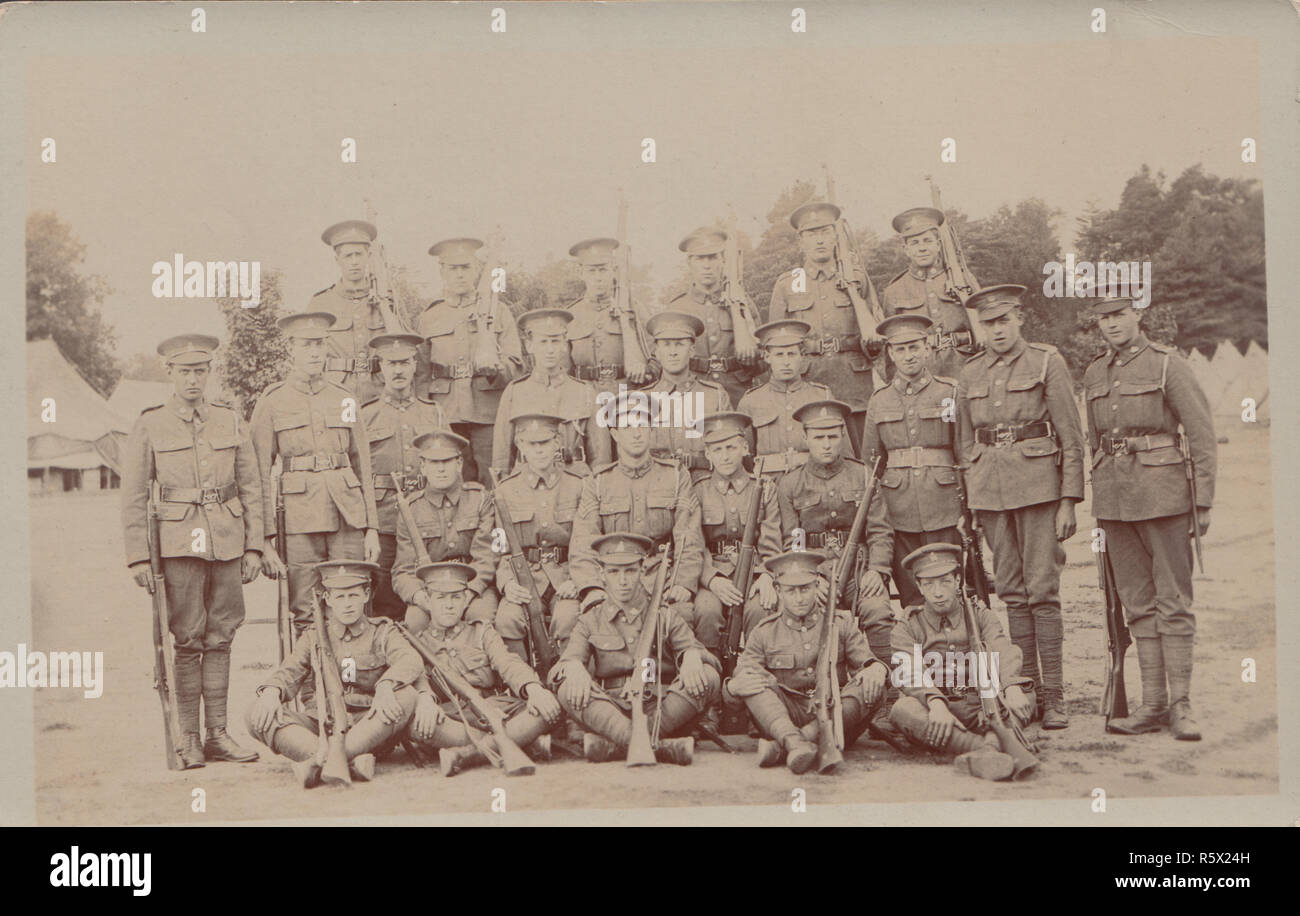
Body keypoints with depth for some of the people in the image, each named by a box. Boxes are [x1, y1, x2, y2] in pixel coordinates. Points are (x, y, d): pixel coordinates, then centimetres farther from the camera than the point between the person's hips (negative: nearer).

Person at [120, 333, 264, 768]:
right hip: (179, 543, -3)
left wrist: (253, 546, 5)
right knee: (189, 640, -4)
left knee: (220, 638, 5)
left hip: (227, 542, 3)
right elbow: (133, 498, 2)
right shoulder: (149, 426, 2)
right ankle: (188, 738, 4)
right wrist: (138, 556, -4)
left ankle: (218, 734, 11)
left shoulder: (230, 421, 9)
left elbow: (251, 488, 11)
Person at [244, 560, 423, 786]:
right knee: (256, 713, -21)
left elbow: (411, 662, -11)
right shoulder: (313, 637, 17)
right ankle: (352, 761, -40)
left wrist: (385, 686, -33)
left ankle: (322, 760, -38)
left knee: (405, 695, -29)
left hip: (370, 729, -1)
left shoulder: (382, 632, 10)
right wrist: (271, 691, -24)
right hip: (320, 728, 2)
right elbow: (289, 672, 1)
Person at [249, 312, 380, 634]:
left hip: (348, 517, 3)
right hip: (300, 520, -2)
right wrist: (265, 540, -6)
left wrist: (371, 528, 7)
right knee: (304, 619, -2)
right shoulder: (271, 403, 3)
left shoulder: (345, 400, 12)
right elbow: (260, 475, 1)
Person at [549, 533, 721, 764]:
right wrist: (574, 668, -28)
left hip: (663, 711, 1)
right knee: (568, 690, -29)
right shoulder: (591, 622, 14)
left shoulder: (665, 617, 14)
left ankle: (609, 745, -34)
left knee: (709, 677, -25)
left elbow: (693, 647, 0)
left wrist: (692, 658, -26)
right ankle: (661, 747, -46)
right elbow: (569, 658, -2)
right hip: (608, 714, -1)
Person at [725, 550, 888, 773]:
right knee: (751, 682, -22)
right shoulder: (764, 633, 9)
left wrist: (877, 669, -19)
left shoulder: (841, 624, 11)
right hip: (783, 717, 0)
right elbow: (742, 677, 3)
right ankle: (794, 742, -49)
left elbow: (866, 662, 6)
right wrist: (733, 686, -22)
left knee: (873, 688, -26)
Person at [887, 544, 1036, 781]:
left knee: (1026, 695, -23)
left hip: (983, 710, 2)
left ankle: (990, 749, -51)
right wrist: (935, 703, -33)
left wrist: (1012, 688, -30)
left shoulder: (980, 616, 13)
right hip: (936, 711, -2)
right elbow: (911, 673, -11)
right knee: (902, 710, -32)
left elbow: (1003, 651, -7)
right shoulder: (907, 627, 9)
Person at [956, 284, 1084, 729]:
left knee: (1042, 590, -6)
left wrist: (1068, 503, -7)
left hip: (1037, 483, -4)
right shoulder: (971, 372, 12)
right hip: (989, 487, 4)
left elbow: (1072, 439, -2)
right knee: (1011, 591, 6)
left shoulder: (1047, 363, 0)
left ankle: (1055, 697, -2)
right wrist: (967, 505, 13)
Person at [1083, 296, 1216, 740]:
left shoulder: (1168, 363, -5)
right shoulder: (1095, 374, 12)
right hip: (1113, 495, 5)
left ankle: (1181, 705, 2)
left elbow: (1201, 432, -5)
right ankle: (1153, 704, 11)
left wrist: (1204, 500, -8)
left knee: (1173, 600, -2)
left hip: (1161, 492, -5)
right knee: (1138, 603, 7)